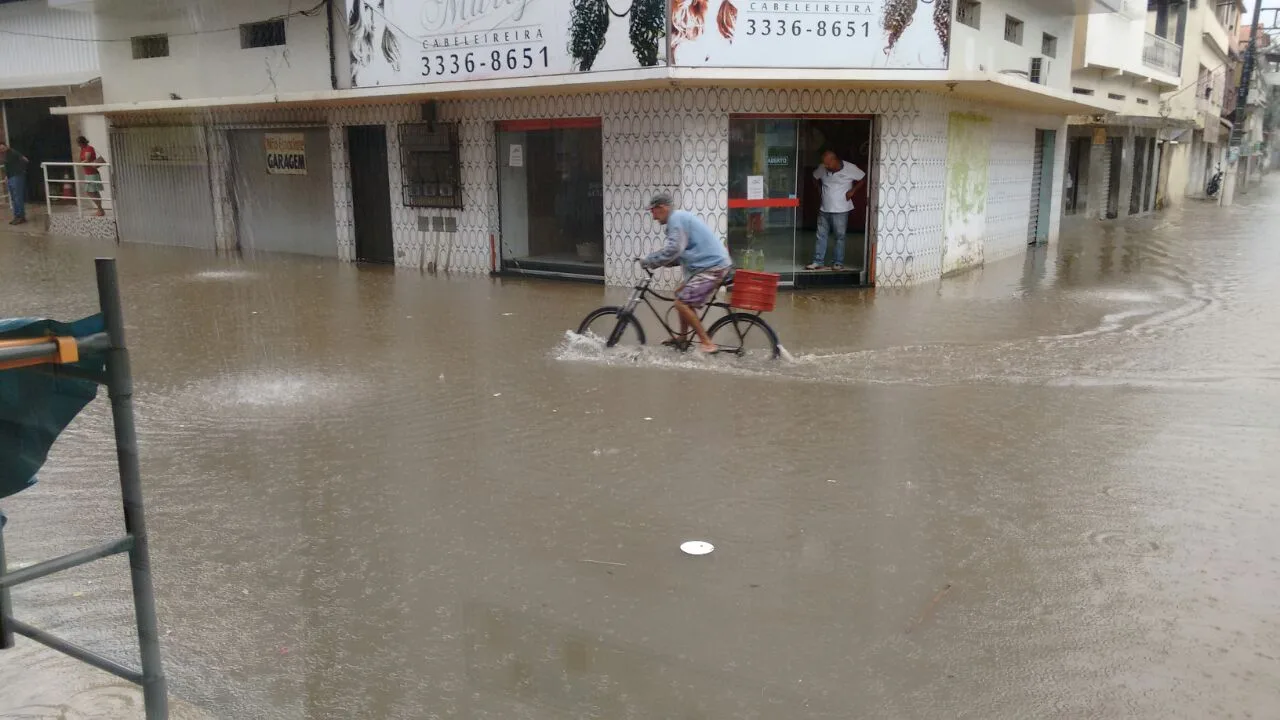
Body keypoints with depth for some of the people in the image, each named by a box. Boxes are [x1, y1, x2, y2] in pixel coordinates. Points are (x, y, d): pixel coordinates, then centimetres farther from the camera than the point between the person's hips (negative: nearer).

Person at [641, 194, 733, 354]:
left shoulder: (676, 218, -11)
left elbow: (674, 249, -23)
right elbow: (680, 251, 21)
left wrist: (649, 261, -14)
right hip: (711, 264, 11)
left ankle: (706, 343, -8)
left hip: (712, 267, -11)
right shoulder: (680, 217, 22)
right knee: (683, 297, 19)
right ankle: (683, 339, 28)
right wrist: (656, 261, 10)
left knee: (682, 303, -12)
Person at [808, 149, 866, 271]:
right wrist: (821, 190, 8)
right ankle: (818, 262, 12)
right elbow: (815, 177, 18)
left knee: (840, 237, 3)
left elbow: (863, 179, -1)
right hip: (824, 209, 4)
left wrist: (852, 191, -8)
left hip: (840, 210, -4)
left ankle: (839, 263, 11)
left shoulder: (850, 168, -12)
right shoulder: (822, 168, -2)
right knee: (821, 236, 6)